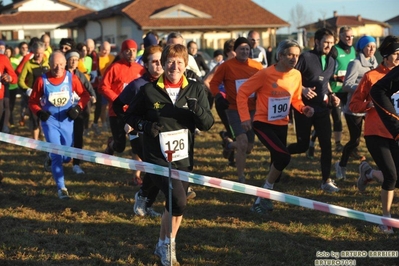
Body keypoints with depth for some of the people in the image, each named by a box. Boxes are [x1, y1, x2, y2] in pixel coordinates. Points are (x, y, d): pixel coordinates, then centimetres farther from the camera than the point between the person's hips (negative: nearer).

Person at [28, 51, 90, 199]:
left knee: (66, 157, 14)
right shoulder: (42, 80, -11)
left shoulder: (71, 78, -7)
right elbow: (33, 101, -2)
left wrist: (78, 108, -13)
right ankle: (61, 188, -1)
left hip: (67, 121, 3)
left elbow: (84, 95, 3)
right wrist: (39, 112, -20)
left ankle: (52, 157, 50)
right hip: (50, 121, -3)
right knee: (57, 156, -11)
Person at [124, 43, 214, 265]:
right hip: (157, 158, -4)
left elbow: (208, 124, -2)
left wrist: (197, 109, -23)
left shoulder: (196, 90, 1)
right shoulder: (149, 91, -5)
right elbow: (131, 115, 6)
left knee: (175, 205, 14)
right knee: (178, 201, -19)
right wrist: (145, 125, -14)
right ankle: (169, 243, 2)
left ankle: (163, 246, 36)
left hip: (184, 158, 4)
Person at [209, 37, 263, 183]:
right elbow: (214, 83, -1)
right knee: (243, 142, -21)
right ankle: (241, 178, -7)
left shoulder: (257, 66, 1)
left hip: (252, 109, 5)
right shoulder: (227, 66, -7)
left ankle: (229, 144, 46)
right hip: (234, 109, -4)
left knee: (248, 148, 11)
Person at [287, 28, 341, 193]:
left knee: (326, 145, -3)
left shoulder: (331, 61, 10)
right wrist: (302, 89, -25)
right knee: (302, 145, 0)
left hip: (322, 108, 5)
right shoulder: (306, 57, -10)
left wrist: (331, 95, 8)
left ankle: (326, 181, 4)